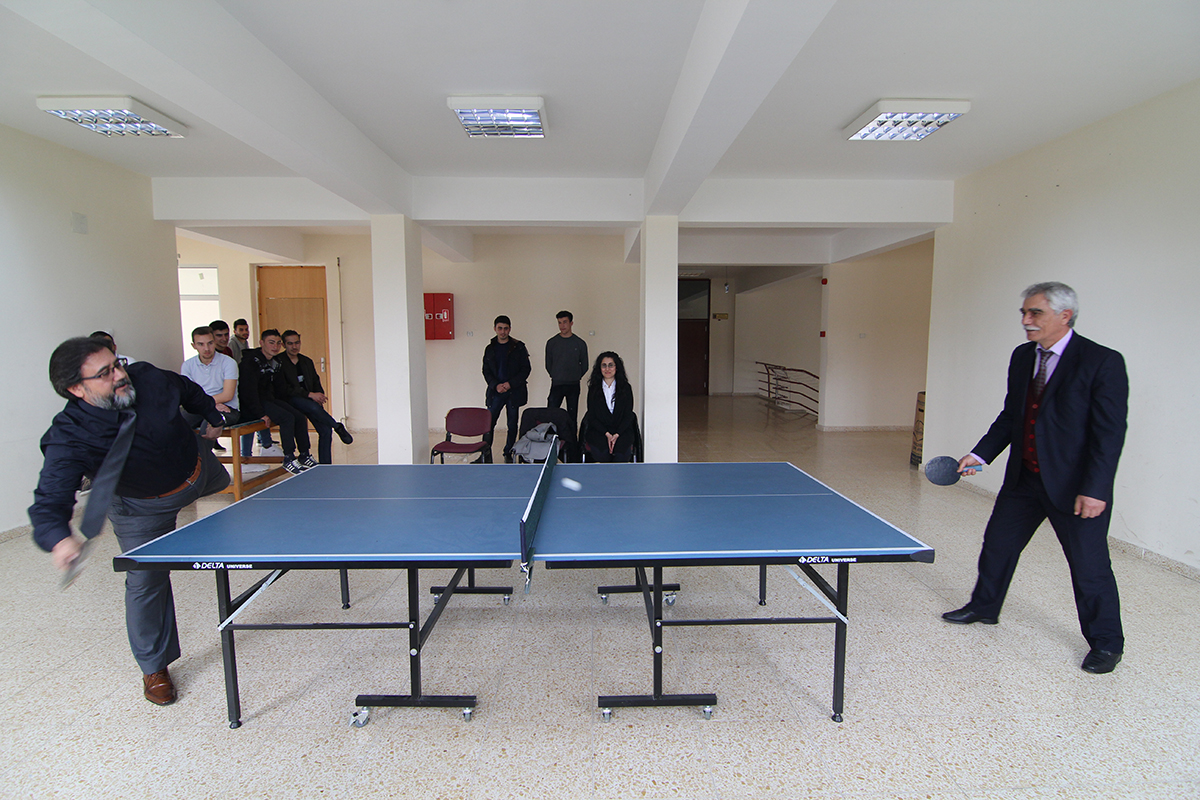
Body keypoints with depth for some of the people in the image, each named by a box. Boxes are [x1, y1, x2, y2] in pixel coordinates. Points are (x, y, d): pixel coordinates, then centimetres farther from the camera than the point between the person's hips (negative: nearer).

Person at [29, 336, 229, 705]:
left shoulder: (147, 378, -28)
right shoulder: (69, 439, -36)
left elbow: (189, 391, -5)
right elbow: (50, 502, -42)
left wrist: (212, 418, 11)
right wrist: (58, 539, -63)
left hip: (196, 468, 4)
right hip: (142, 509, -3)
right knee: (146, 580, -2)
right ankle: (154, 668, 17)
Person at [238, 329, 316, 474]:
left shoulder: (275, 361, 10)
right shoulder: (252, 361, -16)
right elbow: (248, 392, -22)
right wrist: (261, 414, -24)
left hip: (269, 400, 9)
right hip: (250, 406, -9)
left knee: (300, 417, -2)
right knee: (287, 418, -26)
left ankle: (304, 456, 7)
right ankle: (288, 459, -18)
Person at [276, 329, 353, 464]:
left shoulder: (307, 361, 16)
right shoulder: (279, 362, -6)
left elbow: (316, 382, 20)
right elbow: (283, 390, -15)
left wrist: (320, 395, -2)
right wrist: (310, 394, -21)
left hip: (310, 401, 6)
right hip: (289, 402, -6)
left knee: (326, 430, -10)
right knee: (312, 406, -38)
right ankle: (338, 427, -15)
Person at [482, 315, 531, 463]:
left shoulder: (518, 347, 2)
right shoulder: (490, 348, 8)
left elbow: (526, 369, 0)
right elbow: (486, 371, 8)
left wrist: (511, 384, -11)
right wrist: (496, 385, -9)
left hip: (514, 392, -1)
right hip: (495, 391, 1)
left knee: (512, 425, 5)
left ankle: (508, 453, 18)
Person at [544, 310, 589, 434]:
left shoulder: (580, 343, 3)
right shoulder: (551, 342, 4)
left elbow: (584, 366, 11)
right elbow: (548, 365, 13)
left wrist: (575, 377, 8)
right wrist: (556, 377, 11)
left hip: (573, 386, 0)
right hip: (556, 385, 0)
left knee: (572, 417, 4)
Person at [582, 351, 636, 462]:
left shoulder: (626, 388, 8)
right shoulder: (594, 389, 8)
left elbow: (628, 415, 3)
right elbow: (592, 416, 3)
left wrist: (616, 435, -13)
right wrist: (607, 434, -12)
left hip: (622, 430, 0)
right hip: (598, 430, 0)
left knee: (622, 451, -31)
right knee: (601, 452, -31)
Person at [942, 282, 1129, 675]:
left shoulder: (1103, 362, -14)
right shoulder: (1022, 357, 5)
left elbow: (1110, 432, -17)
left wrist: (1095, 490, -21)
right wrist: (980, 454, 2)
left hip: (1075, 486, -6)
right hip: (1024, 478, 6)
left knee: (1089, 565, 7)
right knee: (997, 544, 16)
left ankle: (1105, 643, 29)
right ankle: (984, 607, 37)